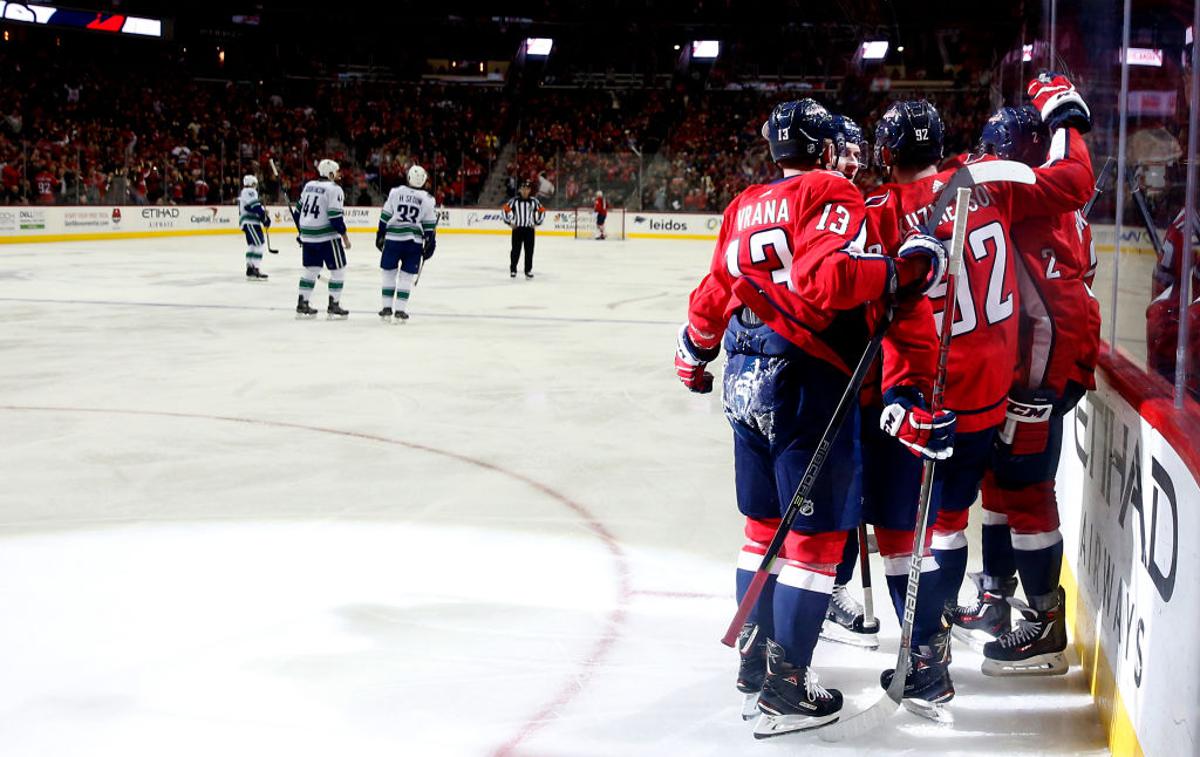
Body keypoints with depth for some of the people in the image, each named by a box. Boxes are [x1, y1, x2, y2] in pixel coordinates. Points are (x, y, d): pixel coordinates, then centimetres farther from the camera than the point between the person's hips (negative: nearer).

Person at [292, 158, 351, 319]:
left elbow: (298, 211, 15)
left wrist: (302, 233, 26)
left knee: (311, 269, 17)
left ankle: (302, 305, 17)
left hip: (308, 237, 7)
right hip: (327, 236, -7)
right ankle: (333, 307, 3)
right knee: (338, 270, 4)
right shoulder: (334, 189, -11)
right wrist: (345, 238, -10)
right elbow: (335, 217, -18)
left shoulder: (309, 185, 11)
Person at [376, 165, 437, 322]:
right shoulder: (427, 199, 2)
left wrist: (380, 236, 13)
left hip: (393, 238, 0)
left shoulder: (395, 192, 2)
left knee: (389, 273, 12)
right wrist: (430, 246, 11)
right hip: (414, 241, 0)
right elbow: (430, 226, 3)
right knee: (407, 276, 6)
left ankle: (387, 308, 13)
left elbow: (385, 217, 5)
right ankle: (400, 310, 2)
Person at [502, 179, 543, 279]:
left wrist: (537, 222, 6)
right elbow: (506, 209, 0)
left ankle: (528, 270, 11)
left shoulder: (534, 201, 2)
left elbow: (542, 211, 11)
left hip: (529, 229, 2)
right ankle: (513, 270, 10)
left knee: (529, 251, 2)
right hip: (517, 228, -2)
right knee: (516, 250, 0)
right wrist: (509, 222, -3)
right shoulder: (514, 201, -4)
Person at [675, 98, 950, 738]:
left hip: (745, 380, 8)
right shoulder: (831, 195, -7)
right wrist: (902, 270, -19)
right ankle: (783, 688, 2)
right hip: (807, 382, -8)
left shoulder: (745, 206, 15)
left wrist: (695, 353, 37)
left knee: (766, 523, 19)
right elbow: (824, 278, -24)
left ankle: (755, 656, 30)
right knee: (817, 535, -1)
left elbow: (715, 293, 22)